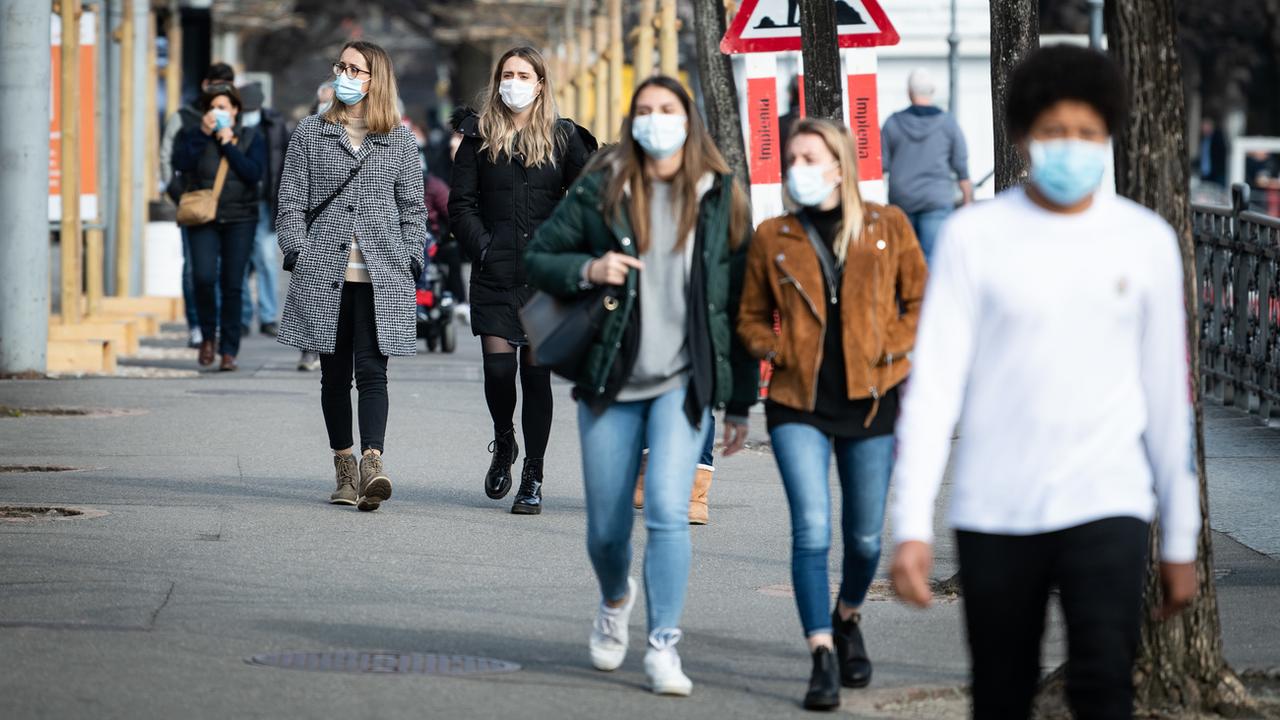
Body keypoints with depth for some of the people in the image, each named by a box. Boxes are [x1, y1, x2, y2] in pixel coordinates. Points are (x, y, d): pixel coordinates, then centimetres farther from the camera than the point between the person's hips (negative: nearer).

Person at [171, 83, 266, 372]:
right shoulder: (192, 136, 7)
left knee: (232, 285, -1)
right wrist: (204, 134, -15)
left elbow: (254, 172, -9)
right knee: (204, 277, -17)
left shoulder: (251, 138, 7)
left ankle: (229, 350, 6)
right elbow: (180, 163, -12)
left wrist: (228, 145, -10)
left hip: (239, 220, 0)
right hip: (203, 220, 0)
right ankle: (208, 335, 7)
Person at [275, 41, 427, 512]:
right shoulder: (310, 134, 10)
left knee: (372, 371, -12)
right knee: (335, 374, 6)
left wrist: (410, 262, 1)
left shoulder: (399, 140, 10)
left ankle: (372, 464, -24)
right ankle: (345, 471, 13)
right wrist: (297, 254, -4)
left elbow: (412, 208, 12)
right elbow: (291, 202, 8)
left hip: (380, 278, -1)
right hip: (324, 274, 1)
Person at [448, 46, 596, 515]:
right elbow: (461, 203, 6)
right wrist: (483, 248, -6)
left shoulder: (563, 138, 7)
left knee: (536, 371, -1)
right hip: (495, 274, 0)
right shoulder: (480, 137, 7)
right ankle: (503, 444, 21)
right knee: (498, 367, -9)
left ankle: (533, 478, 6)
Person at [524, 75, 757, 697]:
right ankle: (615, 600, 41)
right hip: (611, 382, 1)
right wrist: (587, 270, -15)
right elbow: (537, 258, 7)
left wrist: (740, 404, 6)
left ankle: (664, 646, -10)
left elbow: (742, 305, 6)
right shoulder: (599, 191, 2)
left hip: (685, 382, -1)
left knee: (668, 510, -18)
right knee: (607, 527, 8)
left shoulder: (721, 199, 3)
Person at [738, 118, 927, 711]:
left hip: (871, 400, 0)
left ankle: (848, 617, 40)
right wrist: (777, 350, -4)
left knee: (865, 535, 9)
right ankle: (823, 659, -11)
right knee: (812, 530, -14)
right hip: (799, 403, 0)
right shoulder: (772, 238, 5)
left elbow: (921, 301, 8)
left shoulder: (888, 228, 3)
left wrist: (890, 350, -6)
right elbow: (751, 318, 15)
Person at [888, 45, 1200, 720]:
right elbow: (934, 383, -5)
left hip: (1107, 505, 0)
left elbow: (1167, 395, 9)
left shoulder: (1147, 240, 4)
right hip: (994, 511, 0)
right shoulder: (973, 236, -2)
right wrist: (912, 523, -14)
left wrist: (1180, 537, 10)